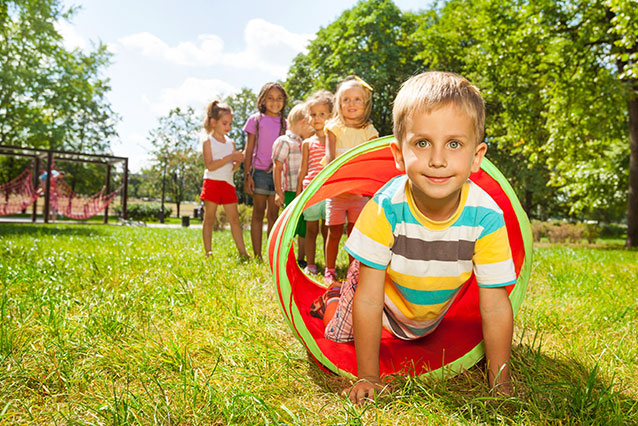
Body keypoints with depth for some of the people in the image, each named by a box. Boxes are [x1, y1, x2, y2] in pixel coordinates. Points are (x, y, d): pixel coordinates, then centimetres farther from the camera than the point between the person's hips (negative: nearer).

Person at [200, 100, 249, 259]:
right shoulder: (208, 141, -3)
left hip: (228, 184, 5)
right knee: (209, 219, 1)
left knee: (234, 219, 4)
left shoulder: (231, 143, 13)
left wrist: (237, 162, -8)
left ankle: (242, 251, 6)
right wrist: (230, 157, -19)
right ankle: (208, 252, 8)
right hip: (212, 182, -5)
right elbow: (210, 165, -15)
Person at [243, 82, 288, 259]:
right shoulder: (255, 120, 3)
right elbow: (249, 150, 2)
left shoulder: (285, 123, 11)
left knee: (273, 215, 6)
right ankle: (257, 256, 6)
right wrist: (247, 175, -5)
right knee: (258, 213, 2)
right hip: (260, 171, -2)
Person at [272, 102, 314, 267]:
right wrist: (279, 192, -12)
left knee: (306, 228, 11)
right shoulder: (284, 142, -7)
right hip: (291, 192, -7)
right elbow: (277, 169, -9)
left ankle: (301, 259, 24)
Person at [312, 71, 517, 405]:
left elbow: (495, 306, -23)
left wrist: (500, 383, -18)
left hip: (433, 311, 3)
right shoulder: (385, 208, -38)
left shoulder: (486, 217, -33)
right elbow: (369, 299, -31)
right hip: (386, 297, -2)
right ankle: (331, 298, 37)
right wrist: (367, 377, -25)